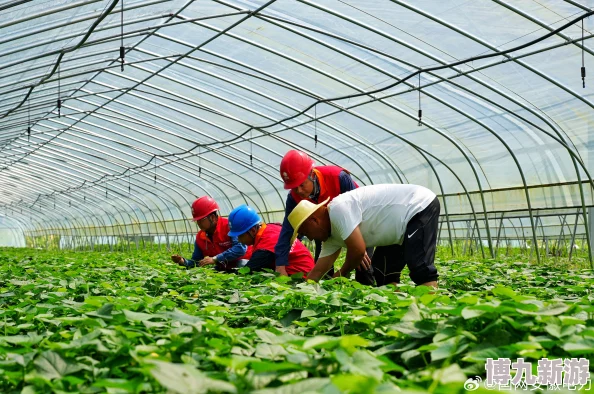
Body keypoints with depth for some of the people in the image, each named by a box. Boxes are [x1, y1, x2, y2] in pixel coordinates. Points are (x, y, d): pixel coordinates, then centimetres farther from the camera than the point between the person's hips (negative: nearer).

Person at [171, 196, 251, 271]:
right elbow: (196, 262, 10)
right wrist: (183, 261, -13)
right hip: (224, 268, 6)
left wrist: (215, 259, -32)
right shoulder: (200, 237, 2)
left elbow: (240, 248, -31)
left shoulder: (229, 226, -19)